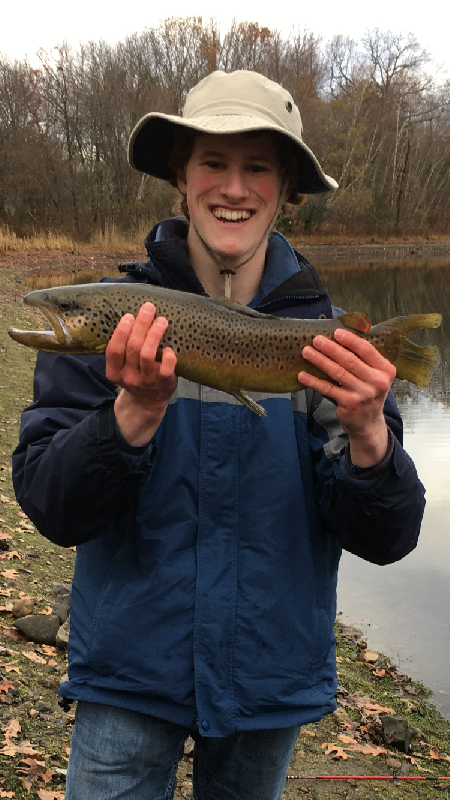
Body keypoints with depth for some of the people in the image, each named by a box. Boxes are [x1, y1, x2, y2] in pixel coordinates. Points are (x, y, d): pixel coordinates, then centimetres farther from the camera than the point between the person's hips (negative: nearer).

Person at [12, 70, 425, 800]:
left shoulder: (328, 336, -7)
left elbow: (384, 539, -10)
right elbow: (51, 508, -15)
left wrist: (366, 436, -29)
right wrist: (138, 409, -31)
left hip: (271, 678, 2)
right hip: (129, 676, -2)